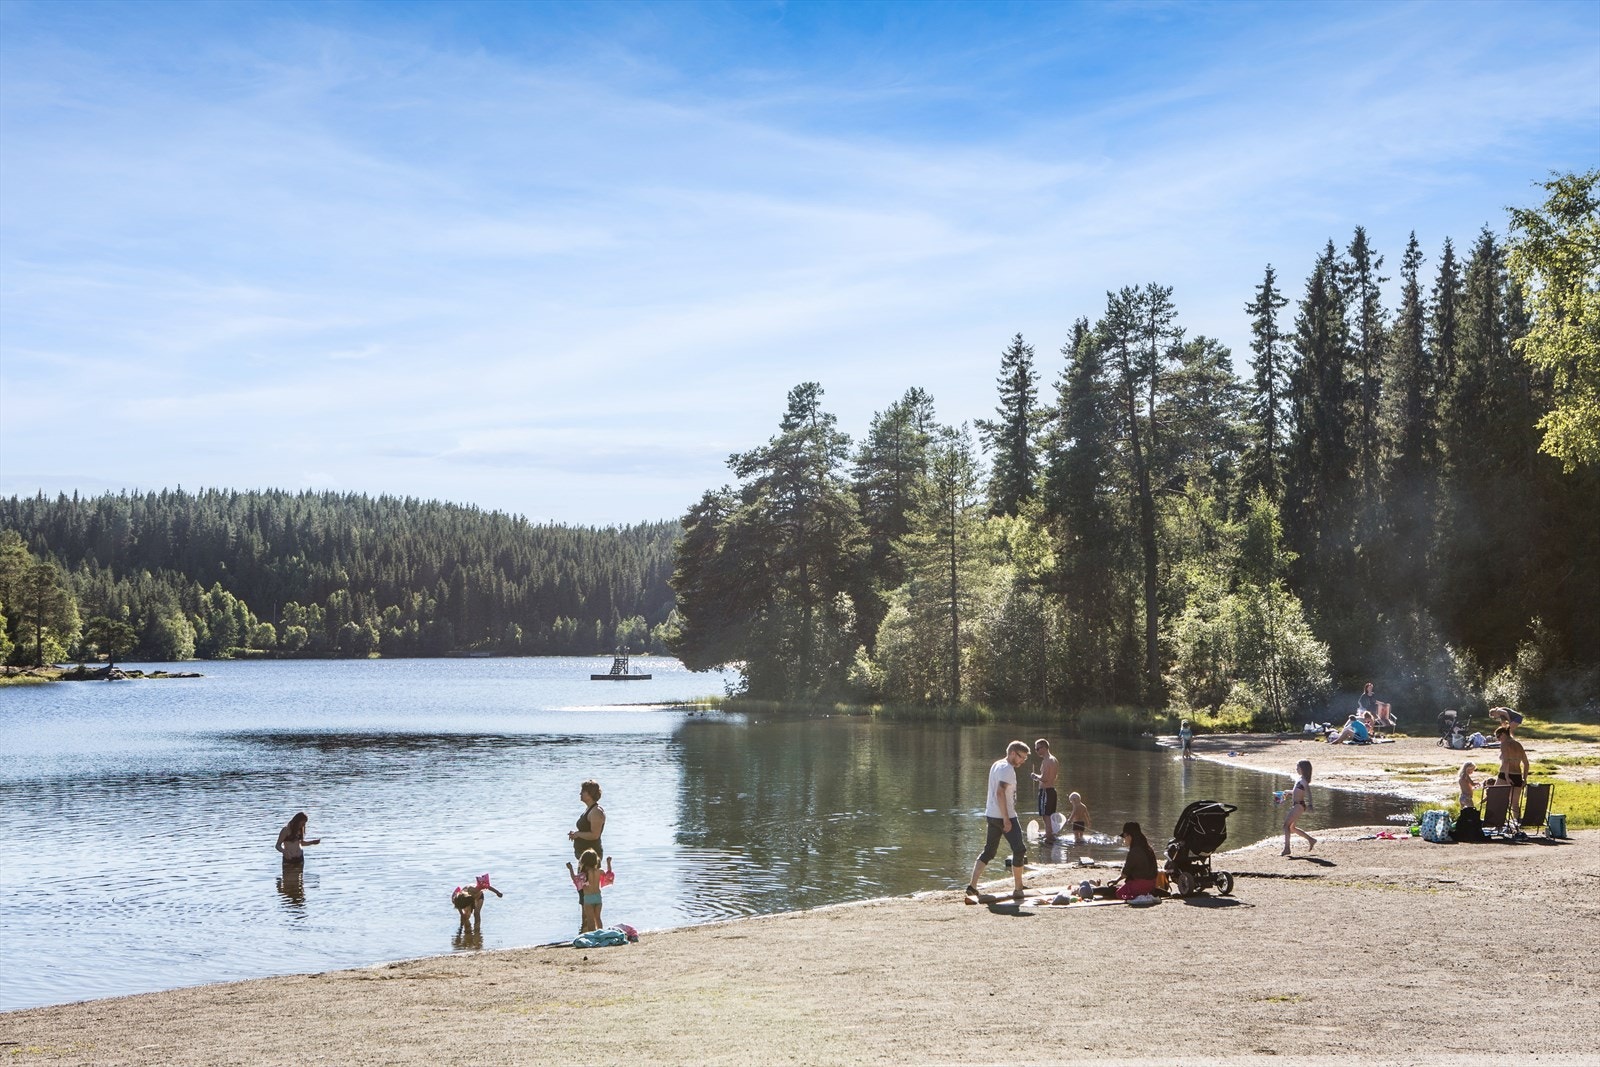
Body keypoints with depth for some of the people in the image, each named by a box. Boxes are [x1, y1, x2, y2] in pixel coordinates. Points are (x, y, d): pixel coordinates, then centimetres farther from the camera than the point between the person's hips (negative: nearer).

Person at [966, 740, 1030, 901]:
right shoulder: (1007, 769, -15)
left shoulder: (996, 765, 16)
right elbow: (1000, 793, -24)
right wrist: (1006, 819, -24)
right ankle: (1018, 890, 2)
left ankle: (972, 885, 7)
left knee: (988, 851, 13)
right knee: (1019, 851, -2)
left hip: (992, 815, 10)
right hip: (1005, 817, -10)